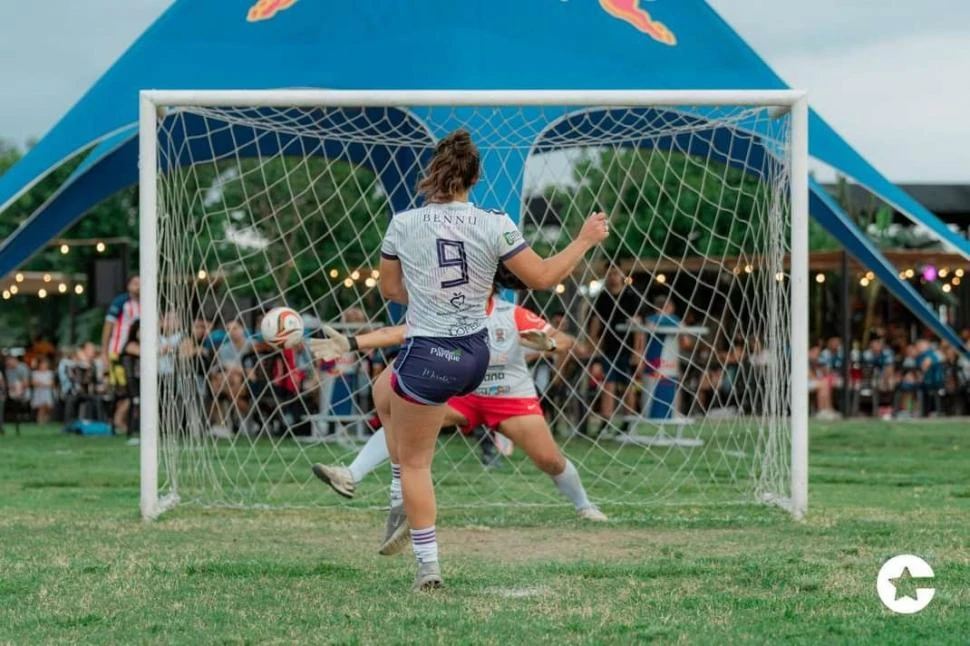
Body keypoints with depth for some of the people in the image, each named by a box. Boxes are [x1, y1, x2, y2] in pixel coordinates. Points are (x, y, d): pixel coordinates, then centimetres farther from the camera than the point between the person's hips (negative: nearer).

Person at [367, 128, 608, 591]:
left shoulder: (404, 224, -9)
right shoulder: (493, 225, -9)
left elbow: (389, 290, 5)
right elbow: (543, 277, -4)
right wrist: (585, 240, 9)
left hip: (428, 357, -4)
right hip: (475, 356, 5)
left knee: (414, 462, 12)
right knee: (384, 391, 31)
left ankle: (429, 567, 10)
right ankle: (408, 505, 30)